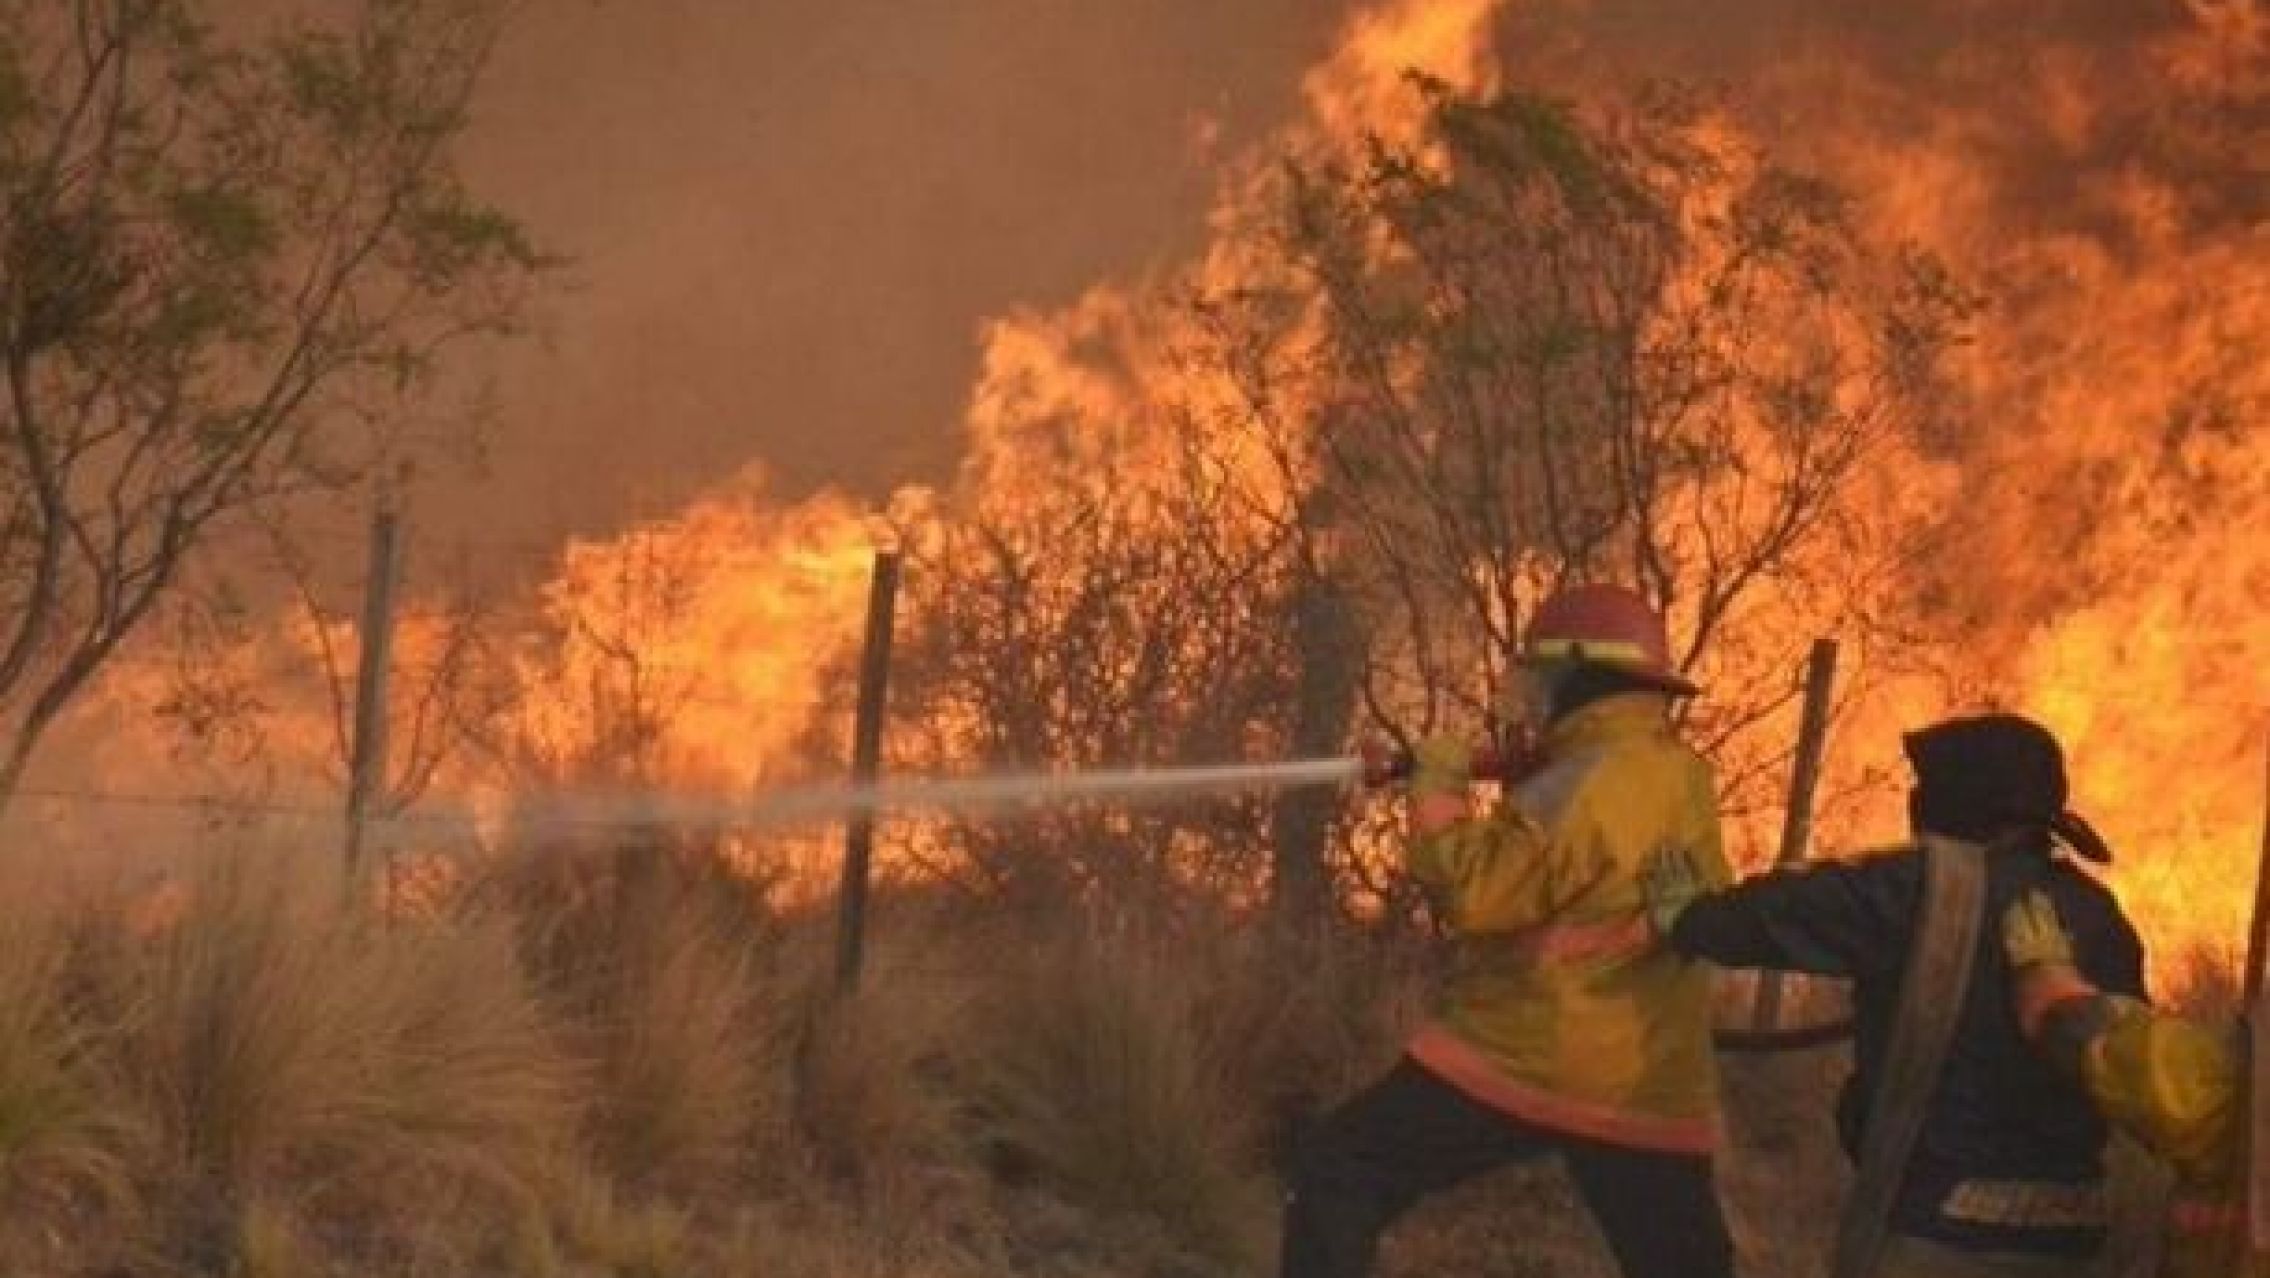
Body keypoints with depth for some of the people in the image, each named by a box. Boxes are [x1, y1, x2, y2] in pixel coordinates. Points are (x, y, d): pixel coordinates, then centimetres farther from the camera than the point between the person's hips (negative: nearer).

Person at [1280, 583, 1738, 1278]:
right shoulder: (1685, 781, 12)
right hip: (1648, 1084, 7)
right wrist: (1527, 786, 11)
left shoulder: (1590, 779, -15)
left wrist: (1438, 791, -6)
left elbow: (1479, 891, -21)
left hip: (1517, 1061, -7)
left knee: (1337, 1176, 3)